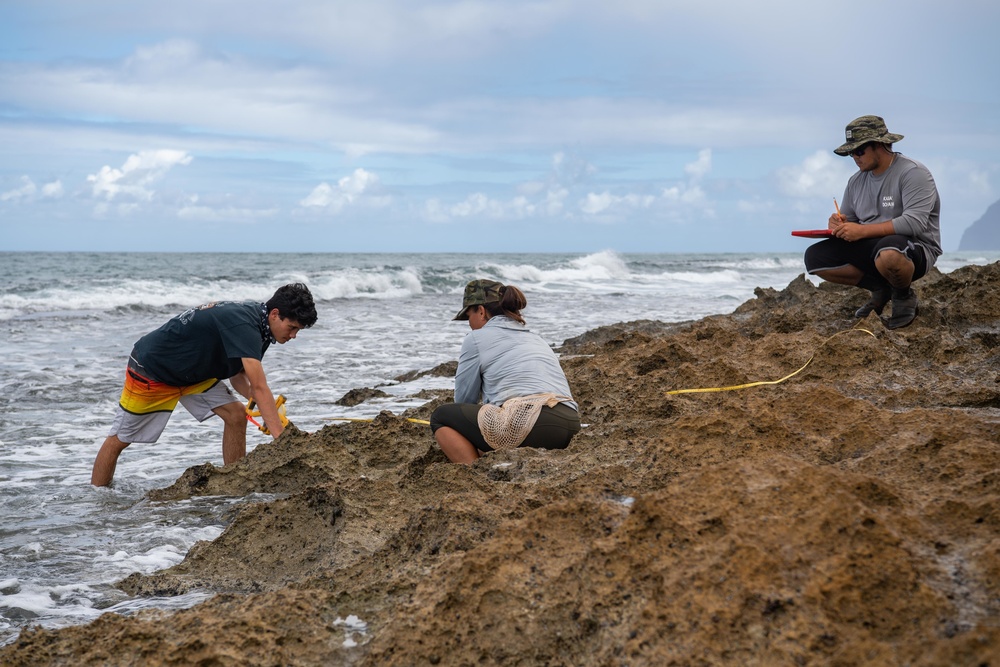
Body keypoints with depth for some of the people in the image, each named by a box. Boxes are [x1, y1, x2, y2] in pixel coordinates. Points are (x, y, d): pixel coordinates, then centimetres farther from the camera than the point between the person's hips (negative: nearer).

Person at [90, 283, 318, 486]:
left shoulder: (254, 318, -7)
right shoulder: (244, 324, -35)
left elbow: (237, 374, 0)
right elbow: (259, 387, -41)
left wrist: (263, 405, -19)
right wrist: (281, 439, -44)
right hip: (152, 368, -9)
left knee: (236, 415, -5)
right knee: (119, 440, 3)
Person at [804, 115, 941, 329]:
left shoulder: (913, 173, -13)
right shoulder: (856, 181, 10)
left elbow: (915, 222, -26)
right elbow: (847, 220, 18)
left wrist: (862, 231, -29)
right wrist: (838, 224, -10)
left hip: (916, 249, -7)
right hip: (870, 248, 7)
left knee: (888, 253, -43)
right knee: (814, 257, -8)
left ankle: (904, 295, -6)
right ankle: (881, 288, 4)